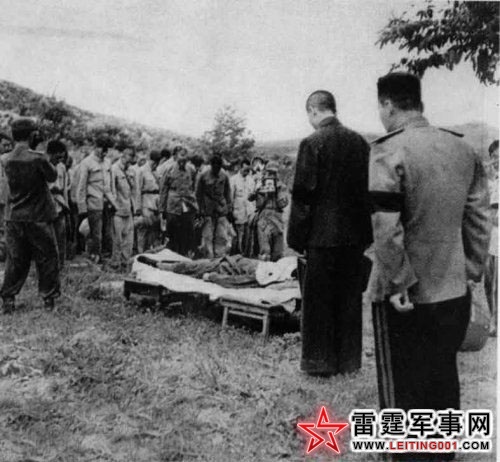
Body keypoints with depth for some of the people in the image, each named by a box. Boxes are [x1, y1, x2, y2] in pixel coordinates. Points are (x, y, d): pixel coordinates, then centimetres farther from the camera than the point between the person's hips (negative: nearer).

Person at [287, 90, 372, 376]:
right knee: (350, 299, 14)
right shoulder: (360, 142, 4)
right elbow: (369, 189, 8)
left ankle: (321, 361, 15)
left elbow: (303, 193, -12)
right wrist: (366, 234, 14)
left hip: (322, 235, -5)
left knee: (318, 300, 7)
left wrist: (296, 238, -5)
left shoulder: (312, 143, -11)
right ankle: (348, 359, 24)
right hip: (354, 235, 5)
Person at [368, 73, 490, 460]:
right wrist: (471, 273, 12)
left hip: (405, 298, -6)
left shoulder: (389, 152, -16)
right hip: (454, 292, 6)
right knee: (444, 380, 21)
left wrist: (398, 284, -14)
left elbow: (386, 230, -22)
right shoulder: (464, 150, 3)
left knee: (404, 389, 10)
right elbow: (478, 220, 6)